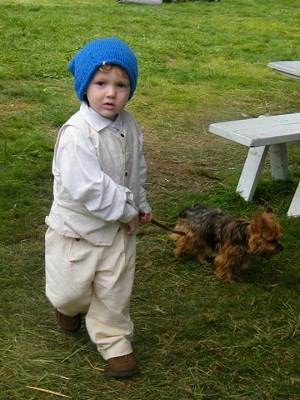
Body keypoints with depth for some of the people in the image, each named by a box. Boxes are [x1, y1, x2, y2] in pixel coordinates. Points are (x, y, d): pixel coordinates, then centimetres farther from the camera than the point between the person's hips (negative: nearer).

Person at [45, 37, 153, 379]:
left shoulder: (129, 125, -3)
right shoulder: (76, 133, -27)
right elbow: (87, 188, -32)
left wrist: (140, 204, 17)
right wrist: (126, 210, -21)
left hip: (119, 228, 5)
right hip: (77, 227, -5)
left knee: (115, 293, 13)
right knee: (71, 292, 11)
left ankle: (114, 343, 32)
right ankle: (71, 308, 47)